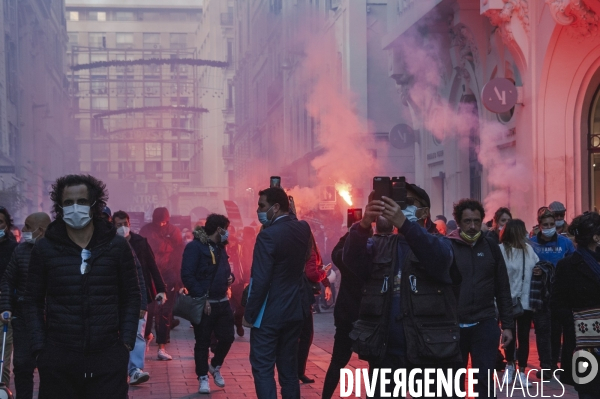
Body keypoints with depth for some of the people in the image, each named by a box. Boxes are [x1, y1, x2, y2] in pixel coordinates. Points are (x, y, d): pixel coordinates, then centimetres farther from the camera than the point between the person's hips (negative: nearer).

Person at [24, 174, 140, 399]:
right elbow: (33, 302, 7)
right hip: (57, 358, 0)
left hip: (108, 356, 0)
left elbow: (131, 297, 8)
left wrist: (127, 341, -2)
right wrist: (39, 347, -2)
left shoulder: (117, 246, 5)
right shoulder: (44, 248, 4)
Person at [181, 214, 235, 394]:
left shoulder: (220, 247, 13)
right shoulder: (195, 247, -13)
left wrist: (230, 277, 3)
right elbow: (187, 275, -19)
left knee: (227, 337, 8)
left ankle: (215, 367, 32)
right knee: (202, 342, 2)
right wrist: (201, 298, -23)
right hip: (204, 303, -7)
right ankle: (203, 378, 14)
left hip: (223, 302, 7)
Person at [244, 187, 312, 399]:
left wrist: (250, 313, -9)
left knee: (262, 368, -1)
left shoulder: (268, 235, -19)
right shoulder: (303, 228, 1)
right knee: (289, 367, 14)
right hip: (294, 311, 7)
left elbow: (260, 280, -20)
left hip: (269, 314, -7)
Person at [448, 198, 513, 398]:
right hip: (453, 325, -1)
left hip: (485, 324, 1)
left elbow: (503, 289, 7)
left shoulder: (491, 247, 4)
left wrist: (507, 325, 5)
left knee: (484, 382, 3)